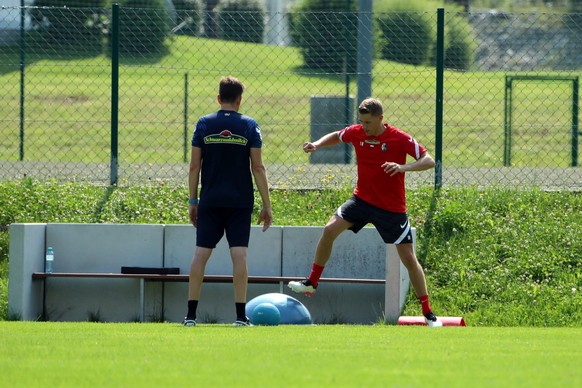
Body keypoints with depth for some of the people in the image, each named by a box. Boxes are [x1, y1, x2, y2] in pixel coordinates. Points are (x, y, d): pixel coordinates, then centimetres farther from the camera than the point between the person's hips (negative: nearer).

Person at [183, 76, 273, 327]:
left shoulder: (204, 124, 2)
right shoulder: (249, 126, -1)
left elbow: (194, 166, 1)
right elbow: (258, 168, -3)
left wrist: (192, 201, 9)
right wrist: (266, 205, 1)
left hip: (210, 201, 1)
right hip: (240, 201, -1)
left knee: (201, 254, 3)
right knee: (239, 254, -2)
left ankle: (191, 314, 1)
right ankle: (241, 314, -6)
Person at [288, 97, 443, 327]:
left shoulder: (400, 139, -18)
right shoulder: (356, 133, -4)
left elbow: (429, 161, -21)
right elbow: (336, 137, 18)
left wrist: (403, 167, -38)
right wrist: (317, 145, -1)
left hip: (392, 208, -4)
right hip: (362, 199, 4)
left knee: (409, 258, -5)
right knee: (330, 230, -11)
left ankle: (428, 314, 2)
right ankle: (311, 283, 5)